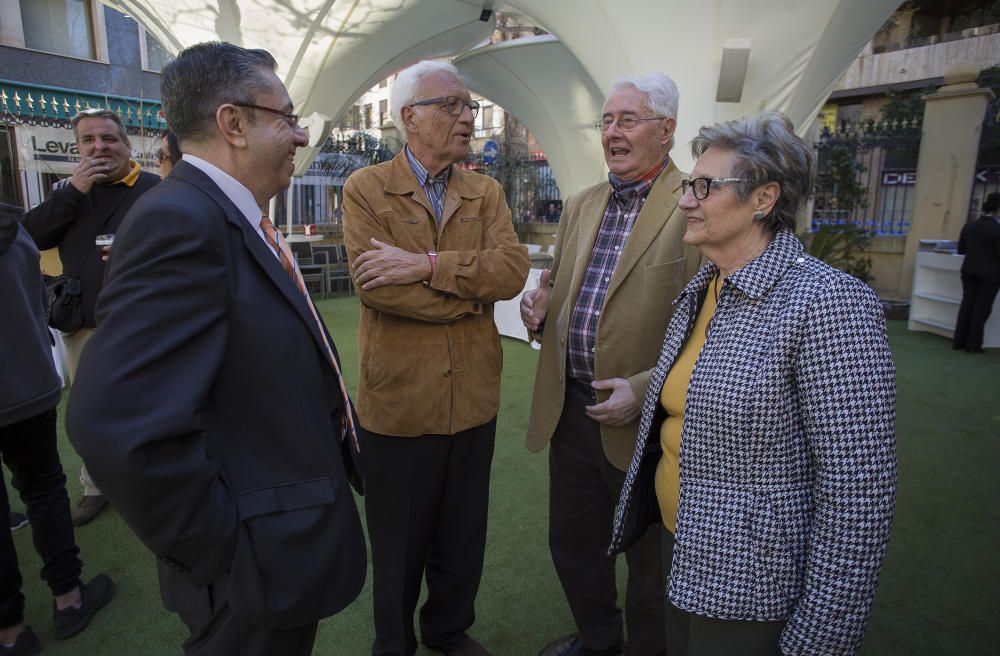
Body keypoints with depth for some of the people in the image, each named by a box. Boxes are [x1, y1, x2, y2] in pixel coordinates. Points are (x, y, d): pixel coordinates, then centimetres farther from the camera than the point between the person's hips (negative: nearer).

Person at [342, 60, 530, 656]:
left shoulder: (486, 192, 5)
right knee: (398, 545, 17)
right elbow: (374, 285, -19)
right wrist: (470, 293, -13)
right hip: (398, 400, -3)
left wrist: (424, 265, -21)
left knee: (464, 538, 21)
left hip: (473, 398, 4)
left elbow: (512, 269, -11)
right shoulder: (366, 189, -5)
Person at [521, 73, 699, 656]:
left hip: (644, 423, -6)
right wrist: (542, 304, -2)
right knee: (573, 542, 23)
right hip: (571, 410, 7)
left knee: (650, 561, 16)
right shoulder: (581, 206, 10)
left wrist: (645, 390, -23)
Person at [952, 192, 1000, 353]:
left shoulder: (969, 226, 2)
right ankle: (973, 344, 4)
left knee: (967, 303, 11)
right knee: (982, 306, 2)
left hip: (969, 270, 5)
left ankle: (959, 341, 12)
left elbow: (961, 249, 8)